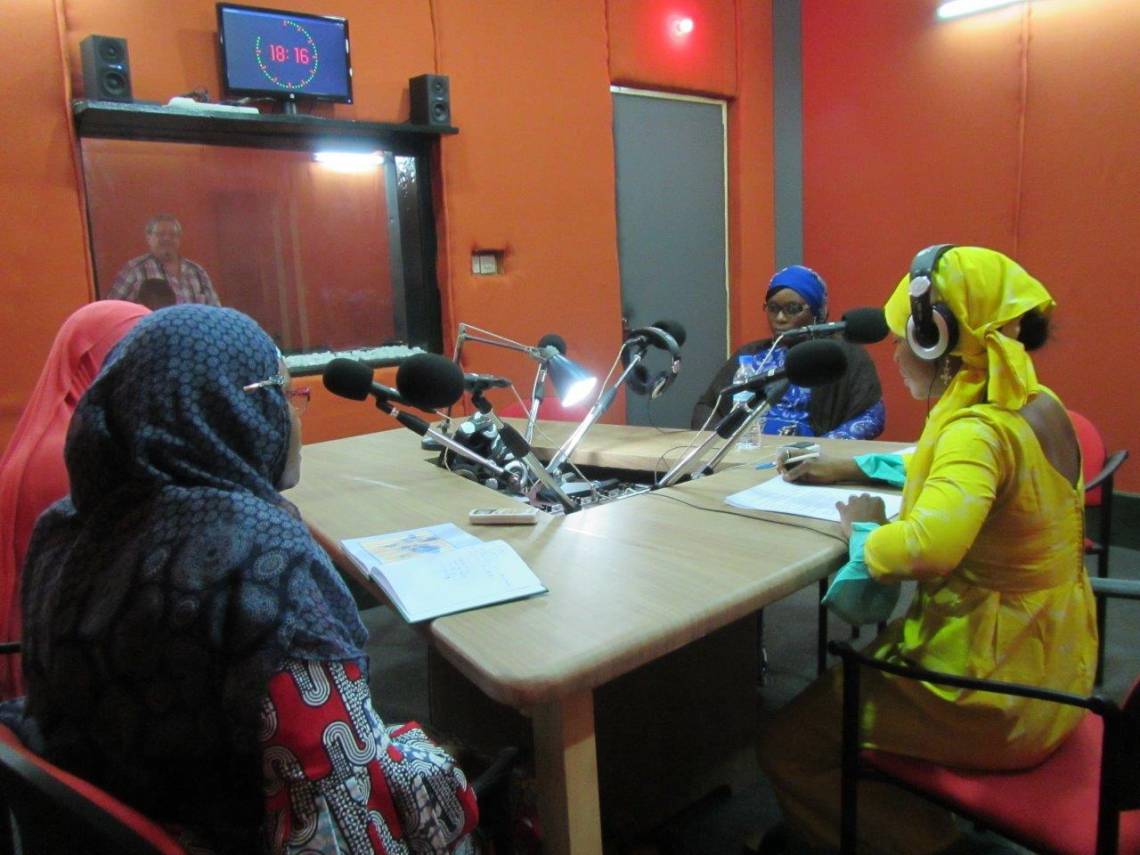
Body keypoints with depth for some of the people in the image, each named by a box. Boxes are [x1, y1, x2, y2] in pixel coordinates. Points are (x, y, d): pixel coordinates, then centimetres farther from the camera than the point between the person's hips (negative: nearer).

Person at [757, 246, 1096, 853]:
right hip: (1050, 669, 10)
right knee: (845, 676, 27)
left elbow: (927, 547, -45)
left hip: (995, 695, -10)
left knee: (787, 747, 2)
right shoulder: (1039, 406, 2)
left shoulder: (980, 431, -26)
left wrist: (865, 531, -23)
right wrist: (858, 468, 17)